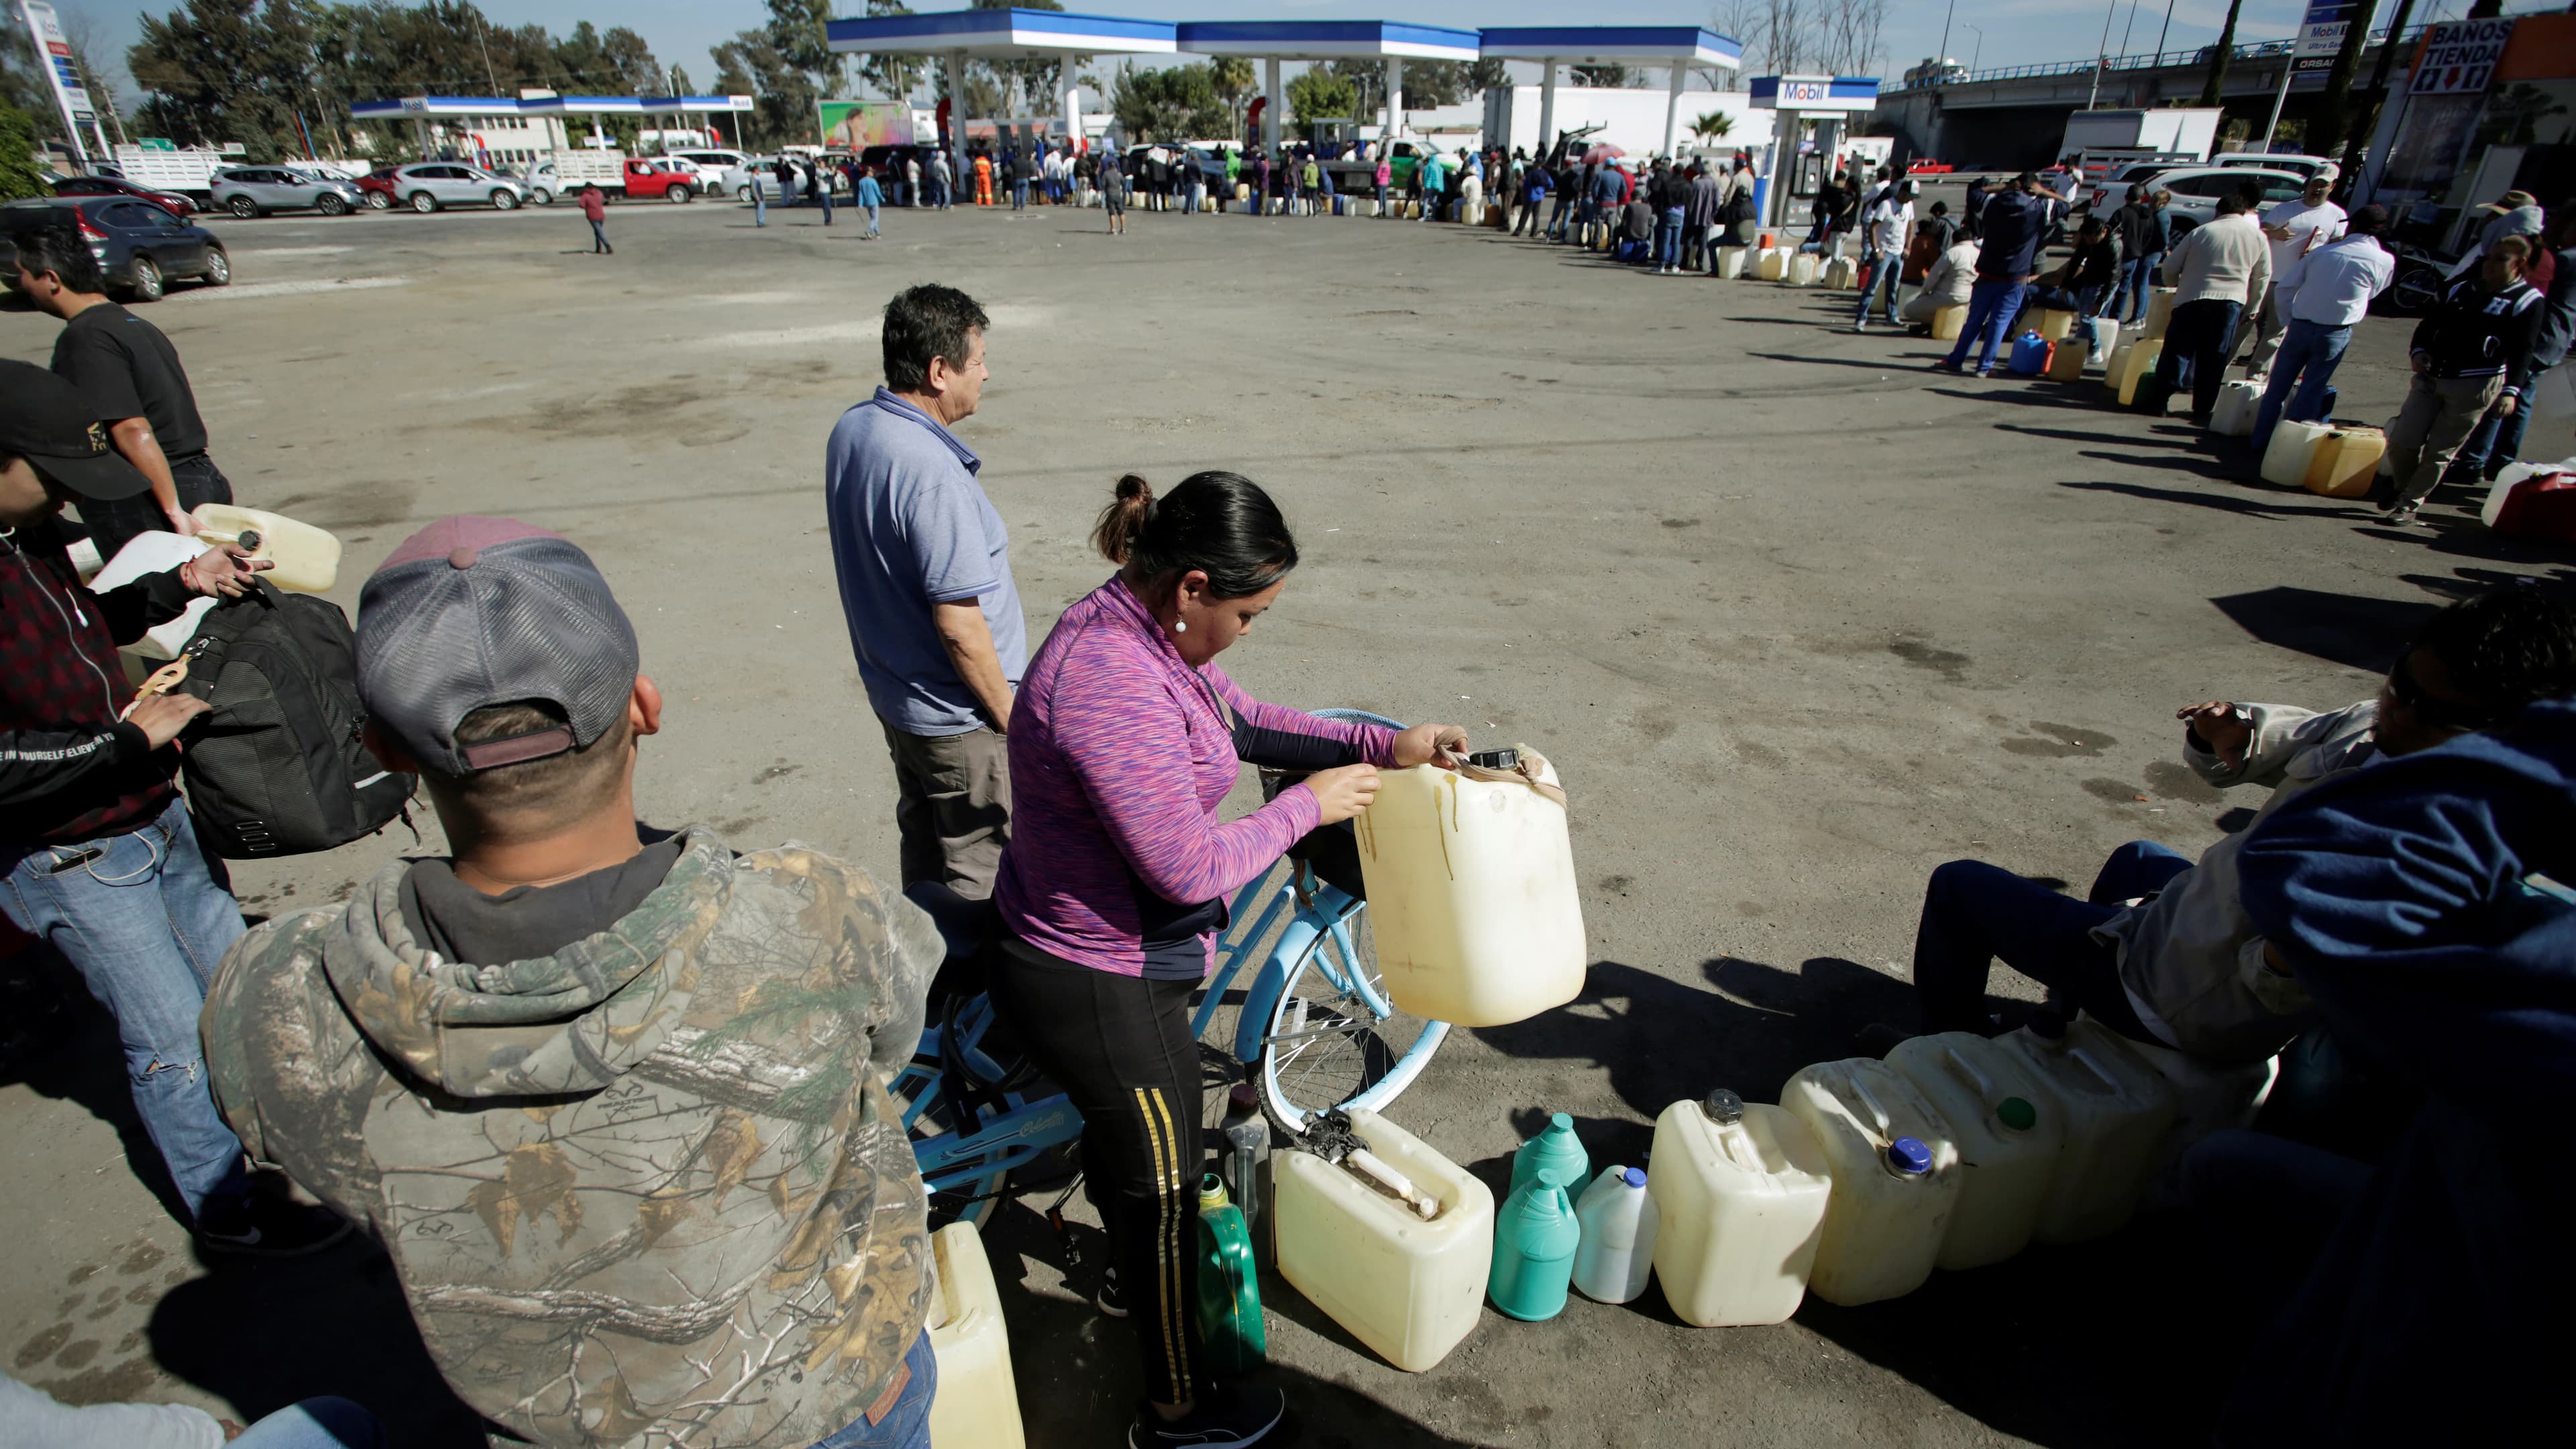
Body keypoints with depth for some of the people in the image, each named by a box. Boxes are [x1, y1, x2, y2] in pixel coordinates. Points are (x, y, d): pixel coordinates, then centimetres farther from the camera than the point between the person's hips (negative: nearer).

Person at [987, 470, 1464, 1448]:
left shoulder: (1143, 630, -1)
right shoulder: (1114, 685, -34)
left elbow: (1243, 722, 10)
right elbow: (1191, 870, -31)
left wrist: (1384, 747, 2)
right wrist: (1309, 804, -17)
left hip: (1083, 957, 10)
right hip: (1100, 991, -10)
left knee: (1123, 1137, 32)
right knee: (1161, 1185, 12)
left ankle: (1131, 1278, 61)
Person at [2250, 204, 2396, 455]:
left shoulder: (2322, 251, 3)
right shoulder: (2384, 261, -2)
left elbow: (2285, 288, 2)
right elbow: (2372, 293, 13)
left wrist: (2290, 317, 10)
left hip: (2300, 327, 1)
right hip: (2335, 333, -1)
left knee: (2278, 386, 9)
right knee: (2311, 391, 7)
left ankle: (2261, 443, 12)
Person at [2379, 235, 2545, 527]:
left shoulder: (2528, 301, -3)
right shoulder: (2461, 289, 12)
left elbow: (2522, 351, -8)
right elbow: (2430, 323, 16)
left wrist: (2511, 390, -21)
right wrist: (2418, 351, -6)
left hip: (2475, 386, -4)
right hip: (2431, 377, 5)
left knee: (2439, 451, -1)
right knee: (2401, 442, 1)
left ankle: (2411, 503, 8)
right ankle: (2404, 489, 24)